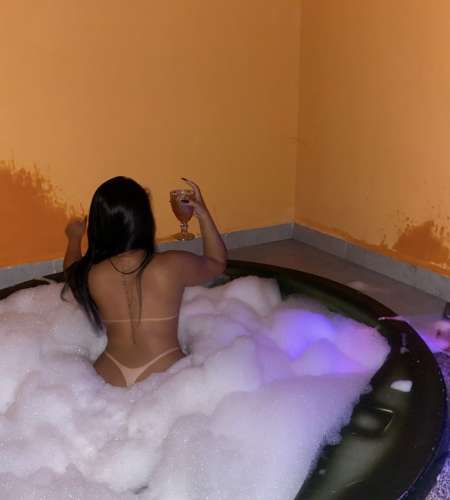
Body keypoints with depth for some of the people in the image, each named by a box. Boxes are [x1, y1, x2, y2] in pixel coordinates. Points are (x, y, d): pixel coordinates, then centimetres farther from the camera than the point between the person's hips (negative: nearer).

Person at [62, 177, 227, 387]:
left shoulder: (92, 275, -7)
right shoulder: (174, 265, -13)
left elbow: (73, 273, 22)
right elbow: (218, 262, 10)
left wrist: (74, 239, 39)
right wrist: (203, 215, 15)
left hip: (110, 380, 5)